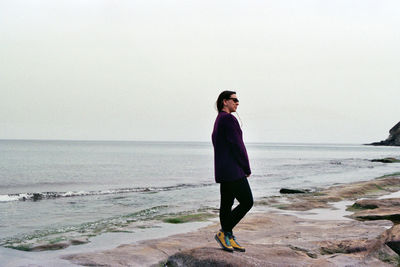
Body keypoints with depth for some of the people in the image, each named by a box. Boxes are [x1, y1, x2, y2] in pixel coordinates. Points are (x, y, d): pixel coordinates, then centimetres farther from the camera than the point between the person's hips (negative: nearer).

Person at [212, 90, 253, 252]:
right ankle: (224, 233, -3)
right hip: (233, 170, -11)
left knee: (226, 204, 10)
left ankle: (229, 239, 14)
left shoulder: (218, 121, 19)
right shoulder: (228, 119, -13)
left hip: (223, 171, 11)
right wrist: (247, 169, -8)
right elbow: (237, 146, -17)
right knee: (247, 202, -8)